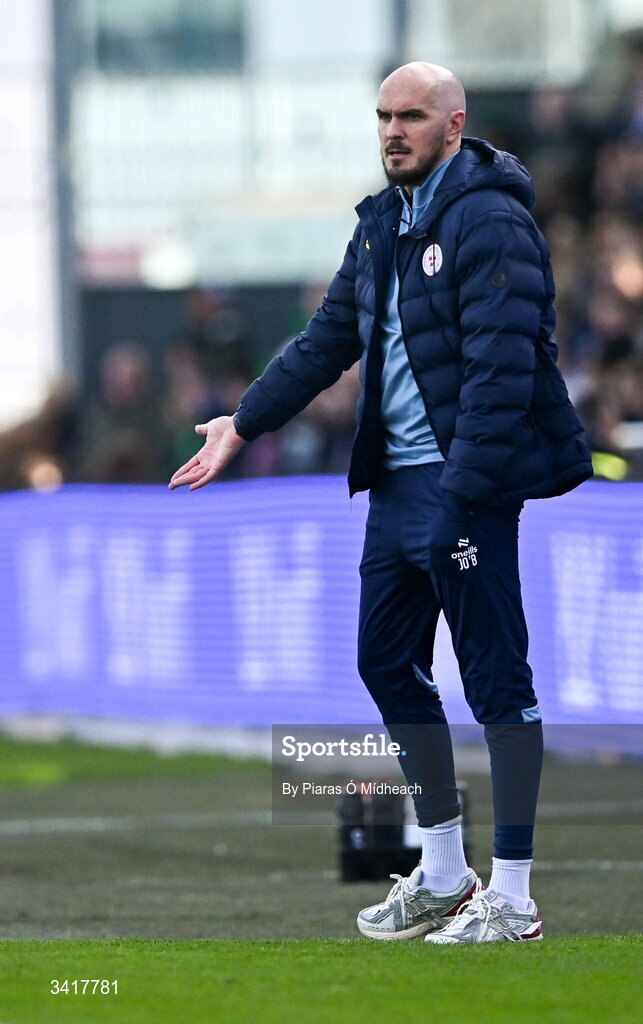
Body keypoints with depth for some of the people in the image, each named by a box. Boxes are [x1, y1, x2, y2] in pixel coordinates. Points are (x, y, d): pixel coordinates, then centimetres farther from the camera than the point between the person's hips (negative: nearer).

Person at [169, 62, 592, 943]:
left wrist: (465, 491, -25)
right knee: (387, 663, 14)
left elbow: (501, 366, -20)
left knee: (496, 675, -5)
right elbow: (329, 340, 24)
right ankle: (443, 877, 25)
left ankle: (512, 897, -2)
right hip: (397, 479, 10)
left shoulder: (490, 223, -14)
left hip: (468, 483, -10)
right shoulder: (384, 224, 15)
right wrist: (245, 423, 22)